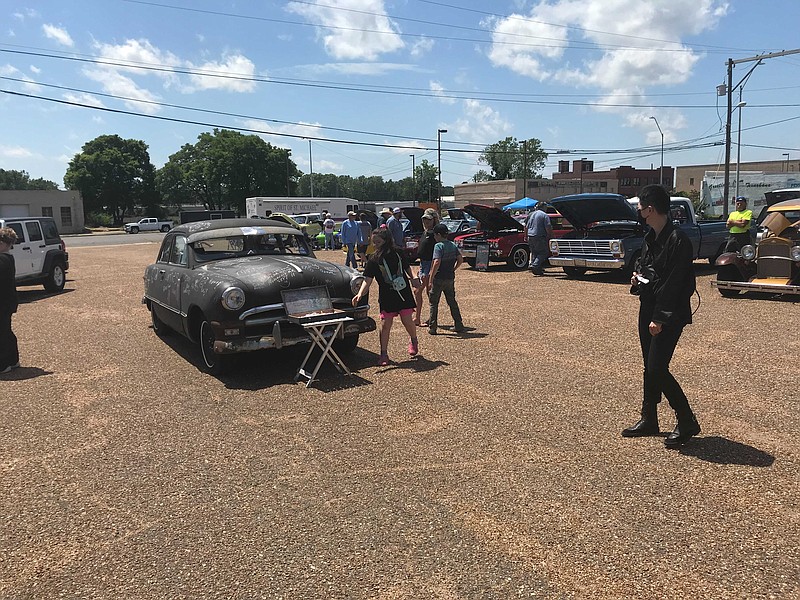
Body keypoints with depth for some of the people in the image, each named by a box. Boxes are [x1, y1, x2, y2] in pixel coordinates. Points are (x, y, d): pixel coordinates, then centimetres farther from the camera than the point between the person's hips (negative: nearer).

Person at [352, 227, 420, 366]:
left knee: (407, 321, -1)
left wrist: (412, 279, 3)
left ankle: (413, 340, 31)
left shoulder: (398, 254, -1)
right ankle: (384, 353, 9)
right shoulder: (374, 260, -7)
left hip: (404, 293, 1)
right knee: (385, 324, -4)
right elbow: (367, 280, -16)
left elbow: (406, 267, 19)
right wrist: (360, 294, -32)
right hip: (386, 296, -1)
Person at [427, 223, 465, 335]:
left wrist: (431, 278, -20)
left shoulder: (438, 246, -14)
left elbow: (437, 263, -24)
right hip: (450, 278, 6)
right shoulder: (453, 245, 7)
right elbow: (460, 260, 9)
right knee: (452, 302, 16)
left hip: (439, 279, -6)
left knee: (434, 303, 5)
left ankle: (432, 327, 8)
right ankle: (459, 326, 17)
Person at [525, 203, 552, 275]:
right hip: (540, 237, -7)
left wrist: (526, 236, 28)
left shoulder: (530, 215, 14)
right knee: (543, 253, 1)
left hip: (530, 237, 7)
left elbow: (526, 227, 19)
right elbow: (548, 228, -14)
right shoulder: (544, 215, -5)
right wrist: (550, 236, -2)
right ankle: (535, 265, -17)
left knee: (534, 253, 14)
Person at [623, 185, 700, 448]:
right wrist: (637, 277, 4)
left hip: (669, 315, -9)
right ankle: (649, 420, 25)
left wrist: (660, 318, -21)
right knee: (650, 368, 14)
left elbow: (675, 283, -20)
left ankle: (687, 422, 6)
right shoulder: (649, 238, 11)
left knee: (657, 369, -11)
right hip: (648, 310, 9)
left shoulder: (678, 240, -17)